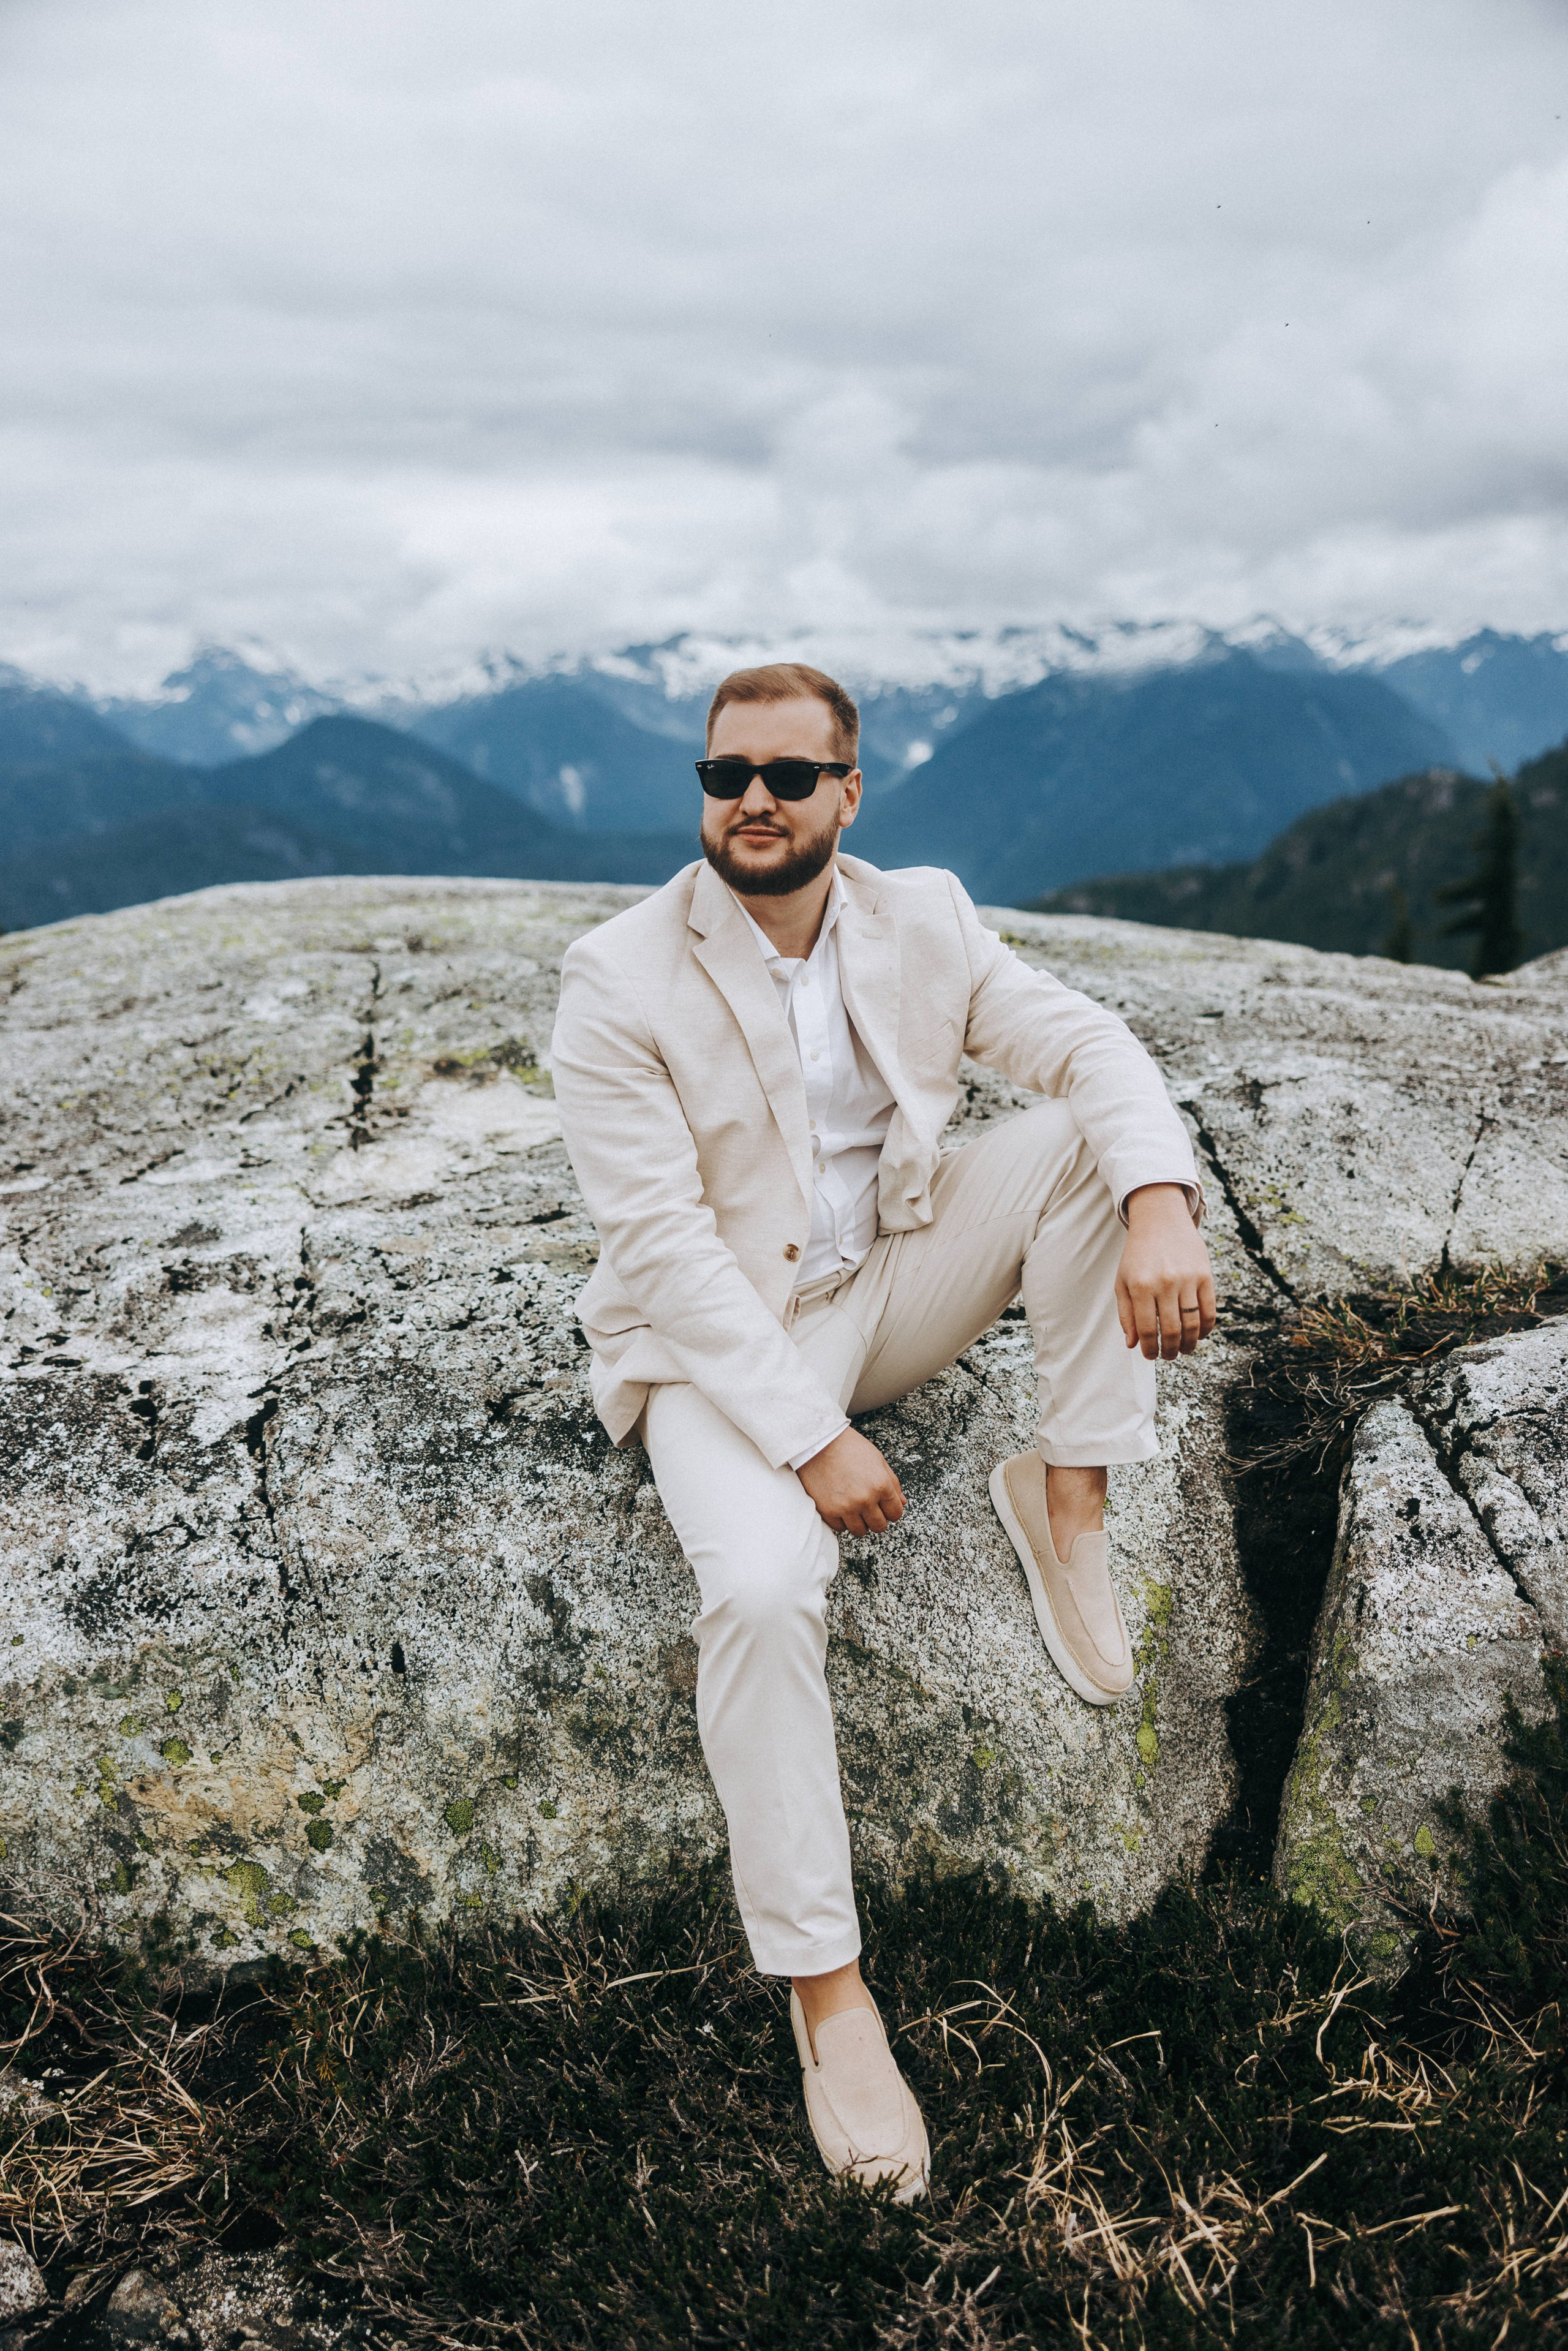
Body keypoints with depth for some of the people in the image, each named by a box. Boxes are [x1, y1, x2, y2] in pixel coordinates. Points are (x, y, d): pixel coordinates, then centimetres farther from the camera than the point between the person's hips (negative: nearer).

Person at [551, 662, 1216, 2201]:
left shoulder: (920, 922, -1)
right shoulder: (618, 979, -15)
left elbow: (1085, 1040, -7)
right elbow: (660, 1241, -20)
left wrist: (1161, 1205, -29)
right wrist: (811, 1439, -25)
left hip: (891, 1282, 5)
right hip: (722, 1337, -4)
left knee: (1082, 1135, -15)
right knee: (761, 1587, -32)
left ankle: (1065, 1500, -7)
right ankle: (823, 1984, -14)